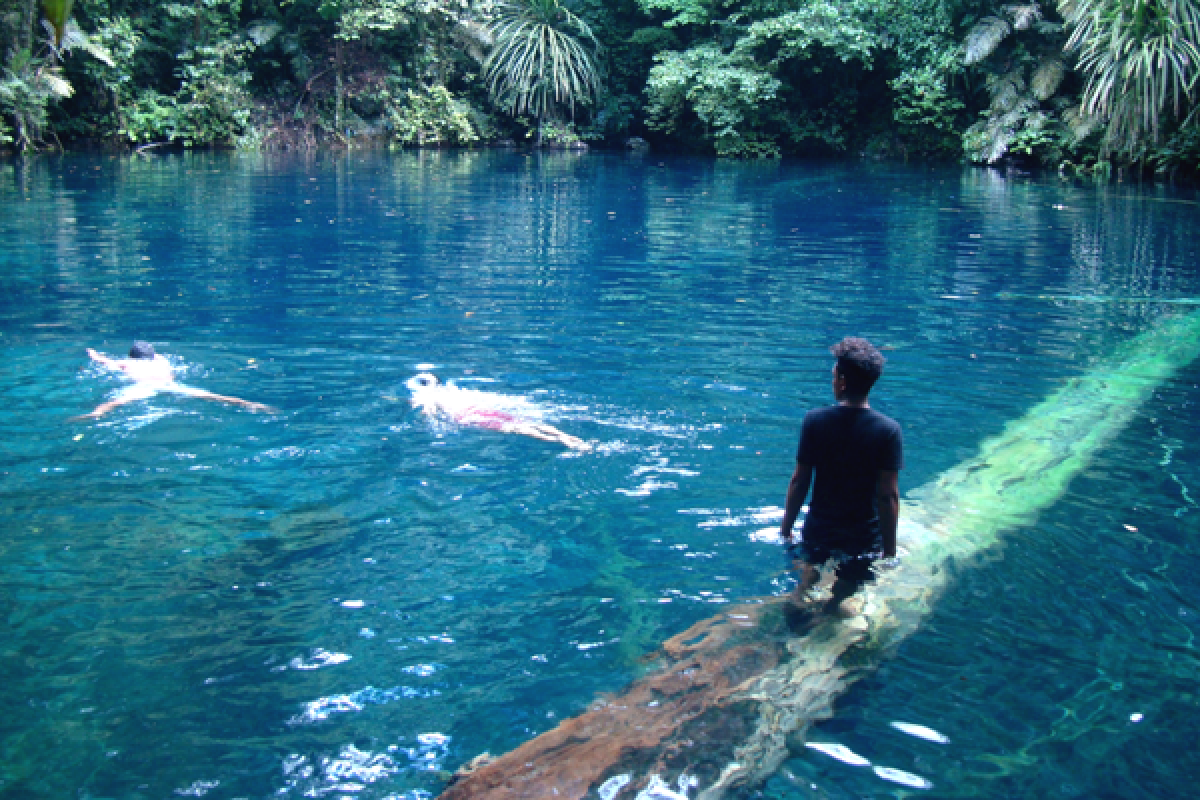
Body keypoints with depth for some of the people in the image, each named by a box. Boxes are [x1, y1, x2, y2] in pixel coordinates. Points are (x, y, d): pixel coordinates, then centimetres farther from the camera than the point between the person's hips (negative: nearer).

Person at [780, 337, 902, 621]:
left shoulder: (815, 421, -11)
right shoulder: (888, 430, -14)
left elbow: (799, 482, -7)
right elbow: (888, 496, -13)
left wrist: (786, 530, 5)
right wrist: (889, 550, -4)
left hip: (818, 531, 1)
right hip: (863, 540, -1)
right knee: (842, 594, 21)